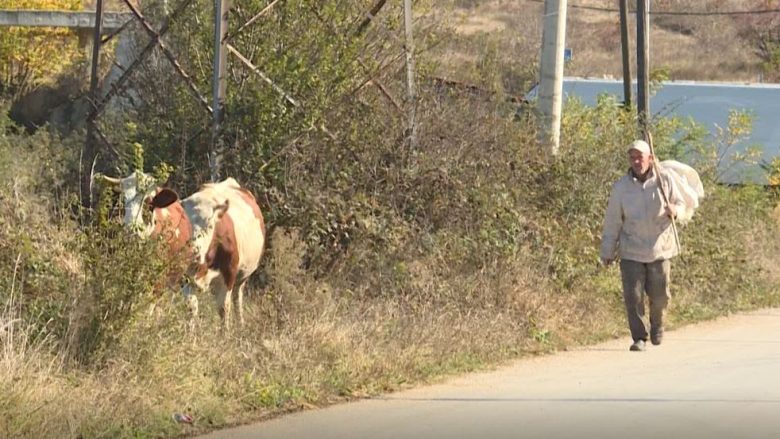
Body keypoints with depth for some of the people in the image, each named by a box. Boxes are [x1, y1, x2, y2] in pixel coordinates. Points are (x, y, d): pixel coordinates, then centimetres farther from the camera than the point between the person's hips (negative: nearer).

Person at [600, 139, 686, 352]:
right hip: (631, 251, -1)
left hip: (660, 248, 1)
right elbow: (612, 221, 1)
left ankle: (657, 326, 36)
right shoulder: (621, 187, -4)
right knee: (633, 296, -6)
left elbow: (681, 204, 10)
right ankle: (639, 338, 5)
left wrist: (674, 210, -16)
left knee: (659, 295, 7)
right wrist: (607, 252, 4)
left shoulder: (664, 180, -2)